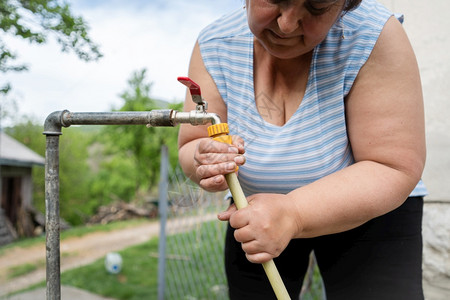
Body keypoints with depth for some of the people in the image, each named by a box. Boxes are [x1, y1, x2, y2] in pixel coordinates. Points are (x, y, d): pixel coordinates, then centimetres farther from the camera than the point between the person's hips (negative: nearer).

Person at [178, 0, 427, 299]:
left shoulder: (374, 36, -27)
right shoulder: (214, 44, -17)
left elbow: (395, 170, -28)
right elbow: (189, 148, -14)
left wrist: (294, 213, -40)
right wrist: (203, 163, -37)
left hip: (367, 211, -2)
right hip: (257, 208, 3)